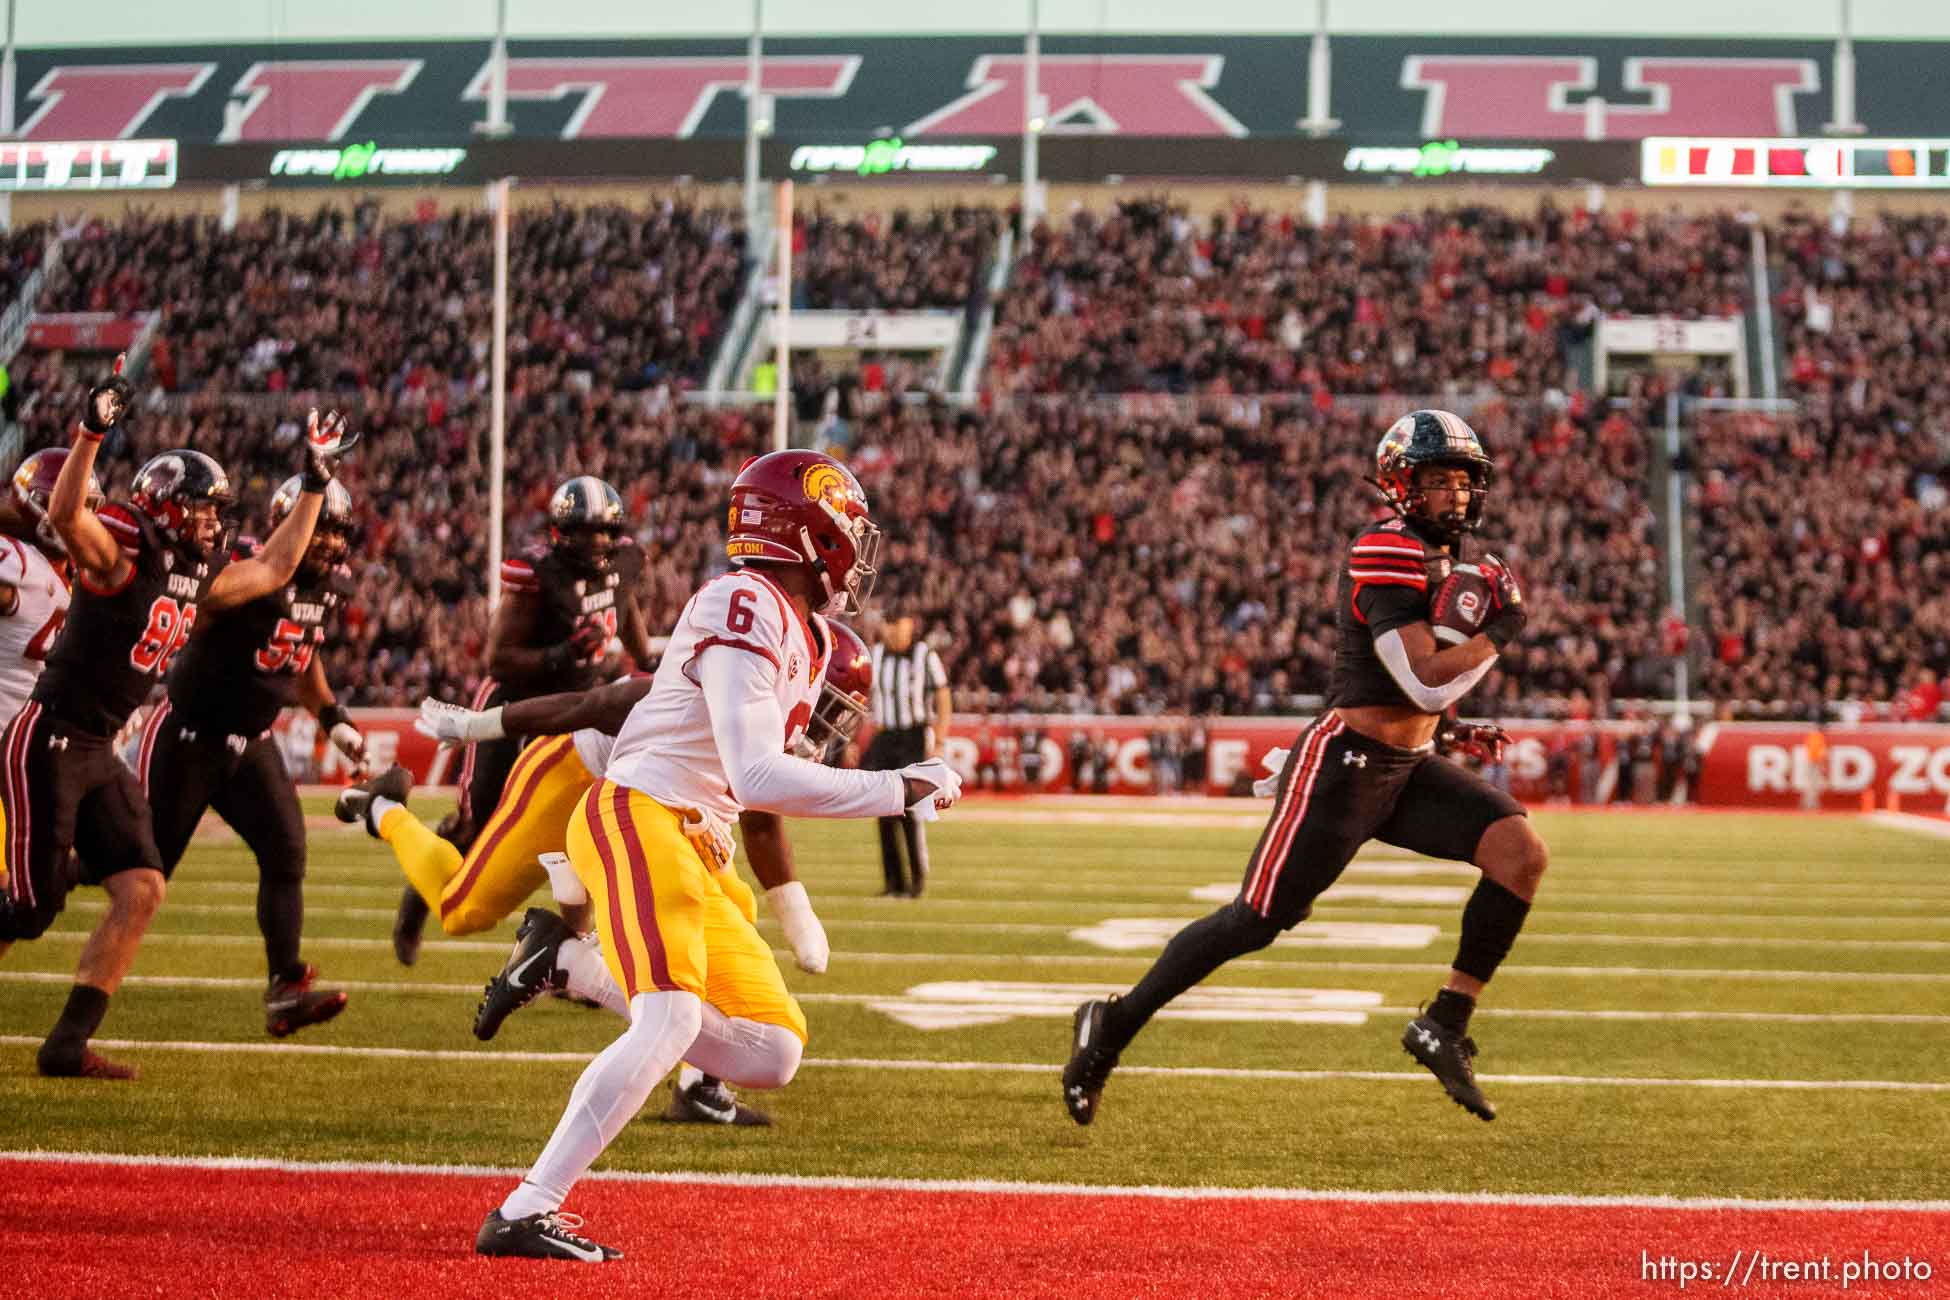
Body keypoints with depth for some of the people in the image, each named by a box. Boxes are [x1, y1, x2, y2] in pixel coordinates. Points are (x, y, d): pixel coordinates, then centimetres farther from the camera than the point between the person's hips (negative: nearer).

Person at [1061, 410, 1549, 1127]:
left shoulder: (1449, 561, 14)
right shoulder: (1386, 556, -16)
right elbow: (1426, 683, -23)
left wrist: (1449, 731, 14)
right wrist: (1499, 634, -13)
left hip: (1408, 769, 9)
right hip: (1344, 765, -8)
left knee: (1522, 852, -11)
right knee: (1256, 921, -5)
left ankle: (1444, 1027, -6)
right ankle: (1112, 1025, 12)